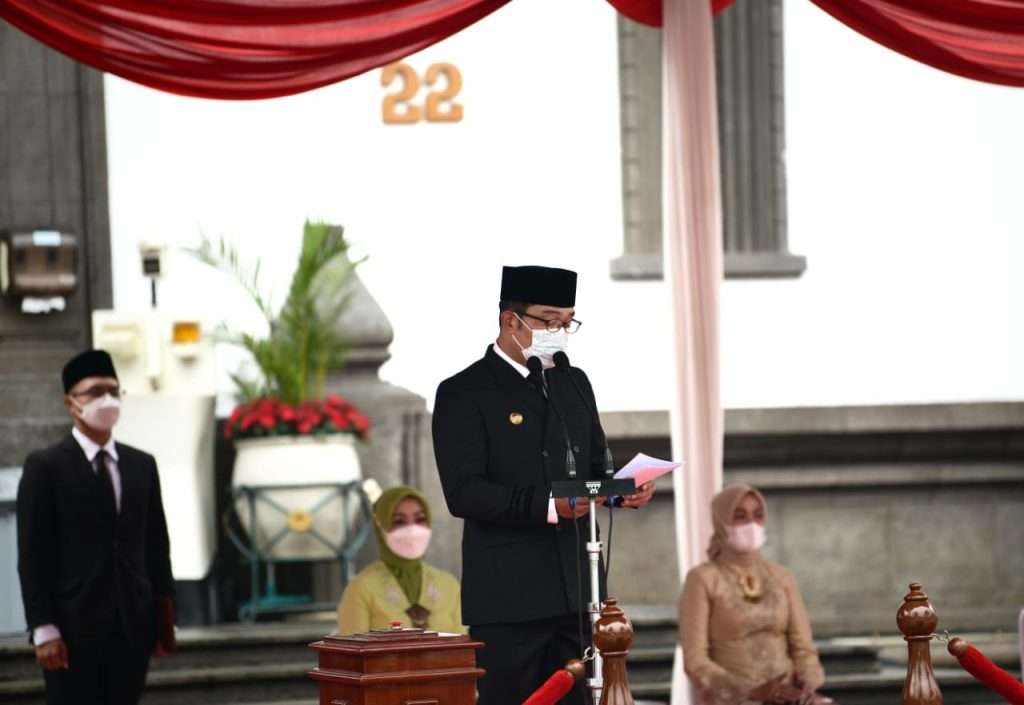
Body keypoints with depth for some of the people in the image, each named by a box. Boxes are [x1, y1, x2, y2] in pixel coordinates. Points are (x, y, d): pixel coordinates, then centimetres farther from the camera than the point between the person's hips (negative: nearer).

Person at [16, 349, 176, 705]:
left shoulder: (142, 465, 12)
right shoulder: (45, 467, -3)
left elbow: (157, 544, 15)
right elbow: (32, 555, -6)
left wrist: (165, 613, 9)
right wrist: (44, 630, -12)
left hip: (134, 627, 4)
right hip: (74, 630, -4)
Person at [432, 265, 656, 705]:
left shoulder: (574, 384, 16)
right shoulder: (463, 394, -6)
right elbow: (463, 492, -15)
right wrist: (546, 506, -27)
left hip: (574, 591, 6)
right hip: (508, 599, -6)